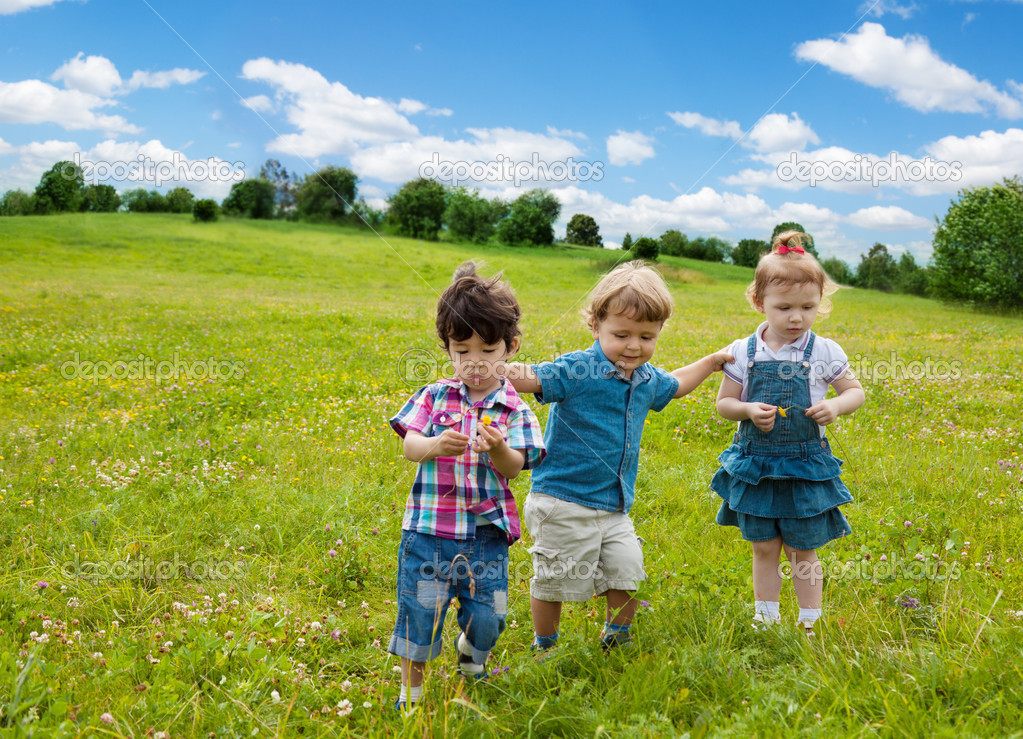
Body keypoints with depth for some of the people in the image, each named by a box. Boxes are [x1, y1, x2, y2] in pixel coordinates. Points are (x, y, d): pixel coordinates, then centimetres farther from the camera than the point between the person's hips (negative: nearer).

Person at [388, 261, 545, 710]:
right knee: (419, 610, 4)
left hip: (486, 532, 1)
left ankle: (472, 648, 45)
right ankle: (412, 688, 26)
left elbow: (514, 467, -10)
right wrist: (435, 446, -31)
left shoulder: (515, 411, -1)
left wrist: (499, 450, -33)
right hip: (430, 527, 0)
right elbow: (409, 446, -9)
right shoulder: (434, 397, 1)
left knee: (487, 614, 9)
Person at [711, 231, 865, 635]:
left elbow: (856, 391, 6)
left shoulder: (824, 352, -5)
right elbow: (724, 403, 3)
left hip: (806, 464, -1)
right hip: (755, 465, 1)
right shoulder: (743, 352, -4)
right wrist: (748, 409, -17)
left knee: (803, 551, 9)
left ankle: (809, 624, 25)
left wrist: (835, 406, -15)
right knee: (763, 549, 11)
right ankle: (765, 619, 27)